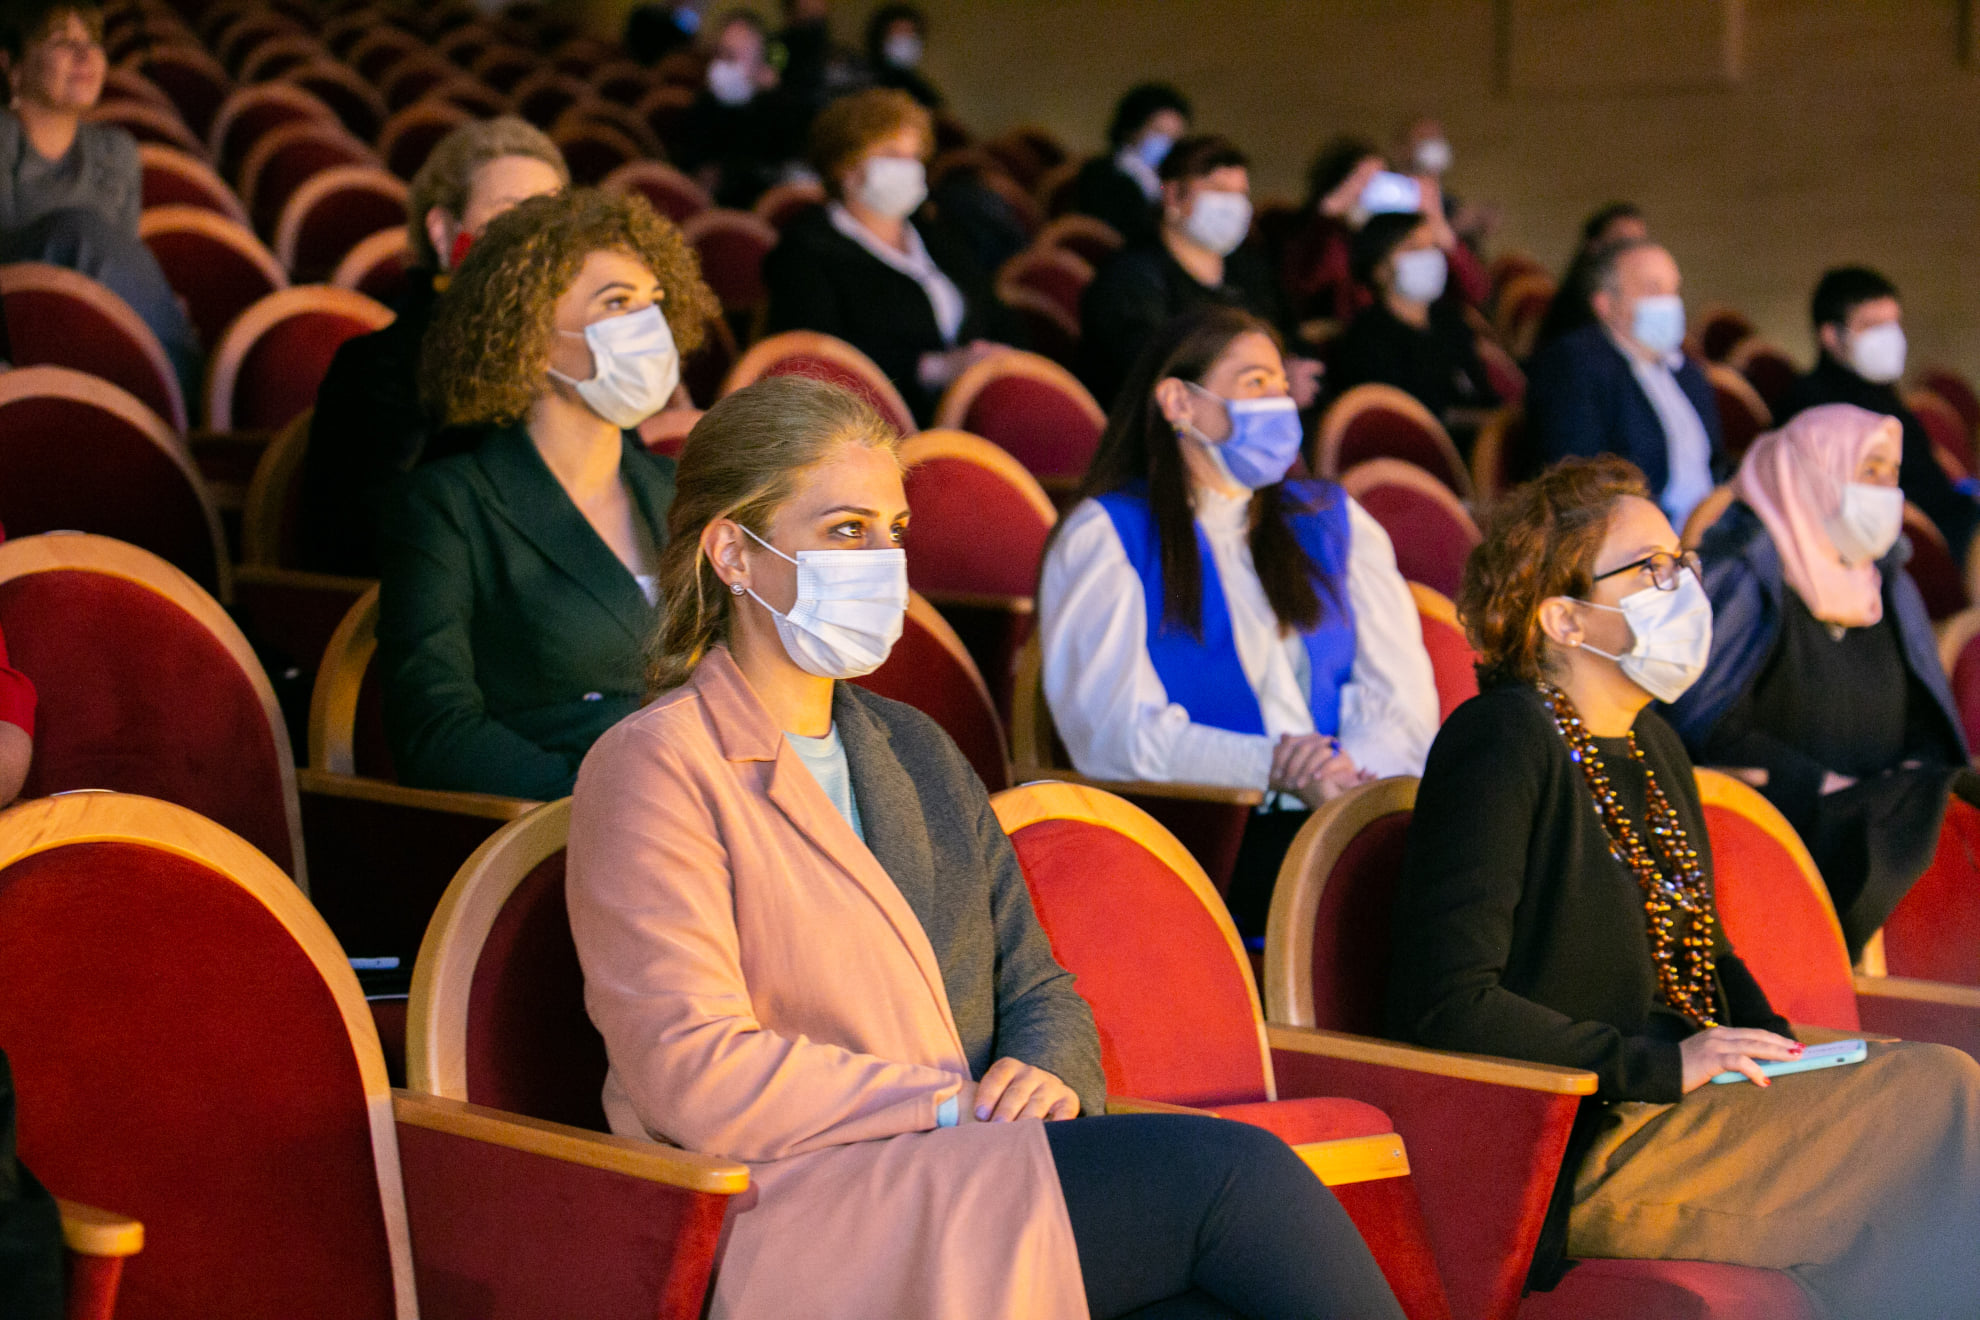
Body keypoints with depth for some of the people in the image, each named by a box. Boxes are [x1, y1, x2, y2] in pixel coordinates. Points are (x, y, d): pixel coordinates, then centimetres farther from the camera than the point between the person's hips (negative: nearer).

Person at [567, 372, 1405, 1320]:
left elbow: (1036, 986, 20)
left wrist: (1045, 1077, -4)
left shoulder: (915, 748, 23)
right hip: (802, 1223, -7)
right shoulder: (655, 768, -2)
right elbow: (694, 1074, -12)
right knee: (1229, 1170, -24)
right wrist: (954, 1102, -13)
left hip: (971, 1181, 7)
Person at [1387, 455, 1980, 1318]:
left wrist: (1783, 1050, 7)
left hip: (1686, 1115, 8)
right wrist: (1662, 1065, -18)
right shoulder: (1501, 742, -9)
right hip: (1581, 1156, -8)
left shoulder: (1654, 749, 18)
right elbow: (1444, 1004, -17)